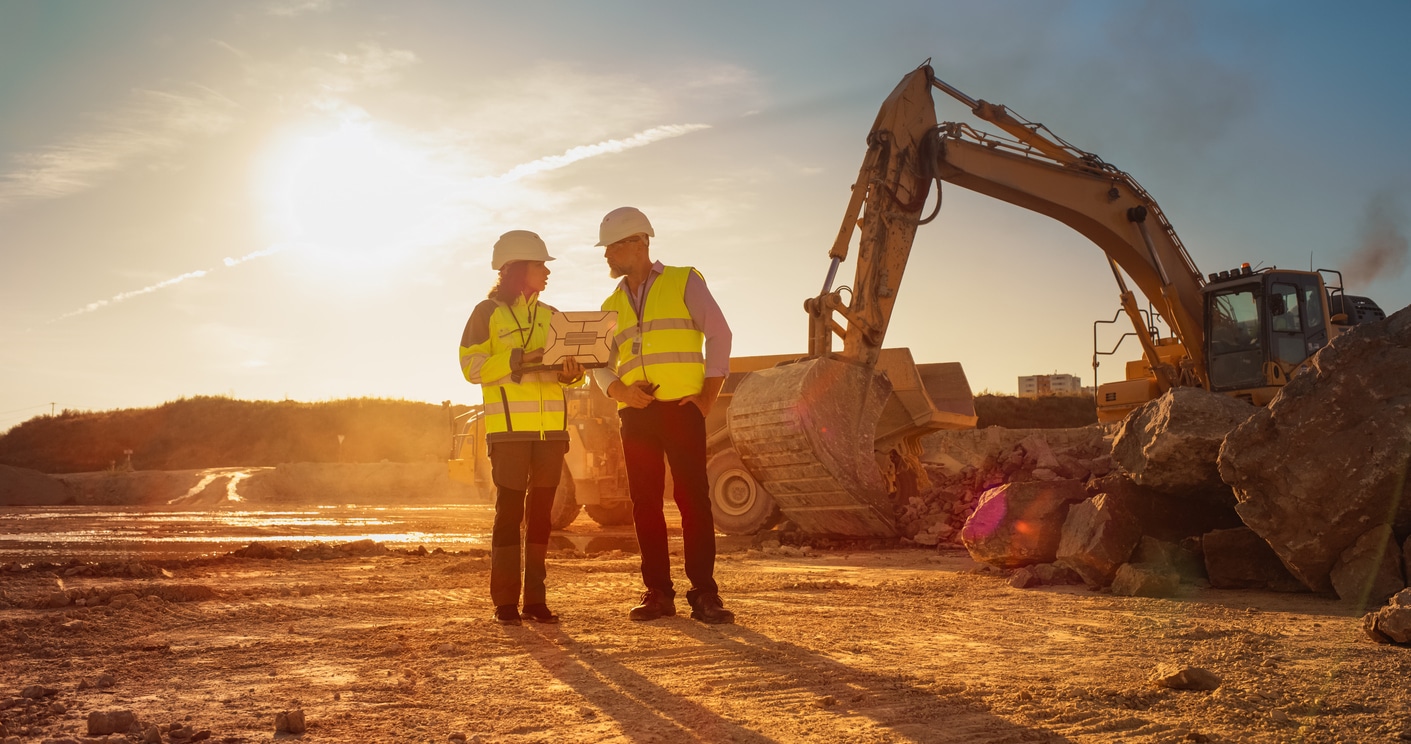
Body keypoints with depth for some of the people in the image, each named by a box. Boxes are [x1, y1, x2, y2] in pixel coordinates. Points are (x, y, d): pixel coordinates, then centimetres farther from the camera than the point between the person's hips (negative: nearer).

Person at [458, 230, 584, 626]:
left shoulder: (550, 316, 16)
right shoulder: (487, 313, 2)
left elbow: (564, 369, 14)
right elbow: (472, 366, -6)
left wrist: (571, 372, -10)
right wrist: (520, 359, -17)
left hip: (550, 426, 5)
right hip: (509, 426, -5)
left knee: (541, 510, 5)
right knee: (510, 509, -5)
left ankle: (535, 598, 10)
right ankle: (505, 601, 0)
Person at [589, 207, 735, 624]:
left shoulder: (684, 282, 5)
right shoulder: (612, 305, 18)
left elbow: (718, 334, 0)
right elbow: (600, 365, 15)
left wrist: (709, 396, -7)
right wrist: (618, 389, -7)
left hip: (681, 407, -5)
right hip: (636, 415, 5)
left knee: (693, 498, -7)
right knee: (645, 503, 3)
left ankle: (704, 595, -4)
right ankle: (657, 593, 10)